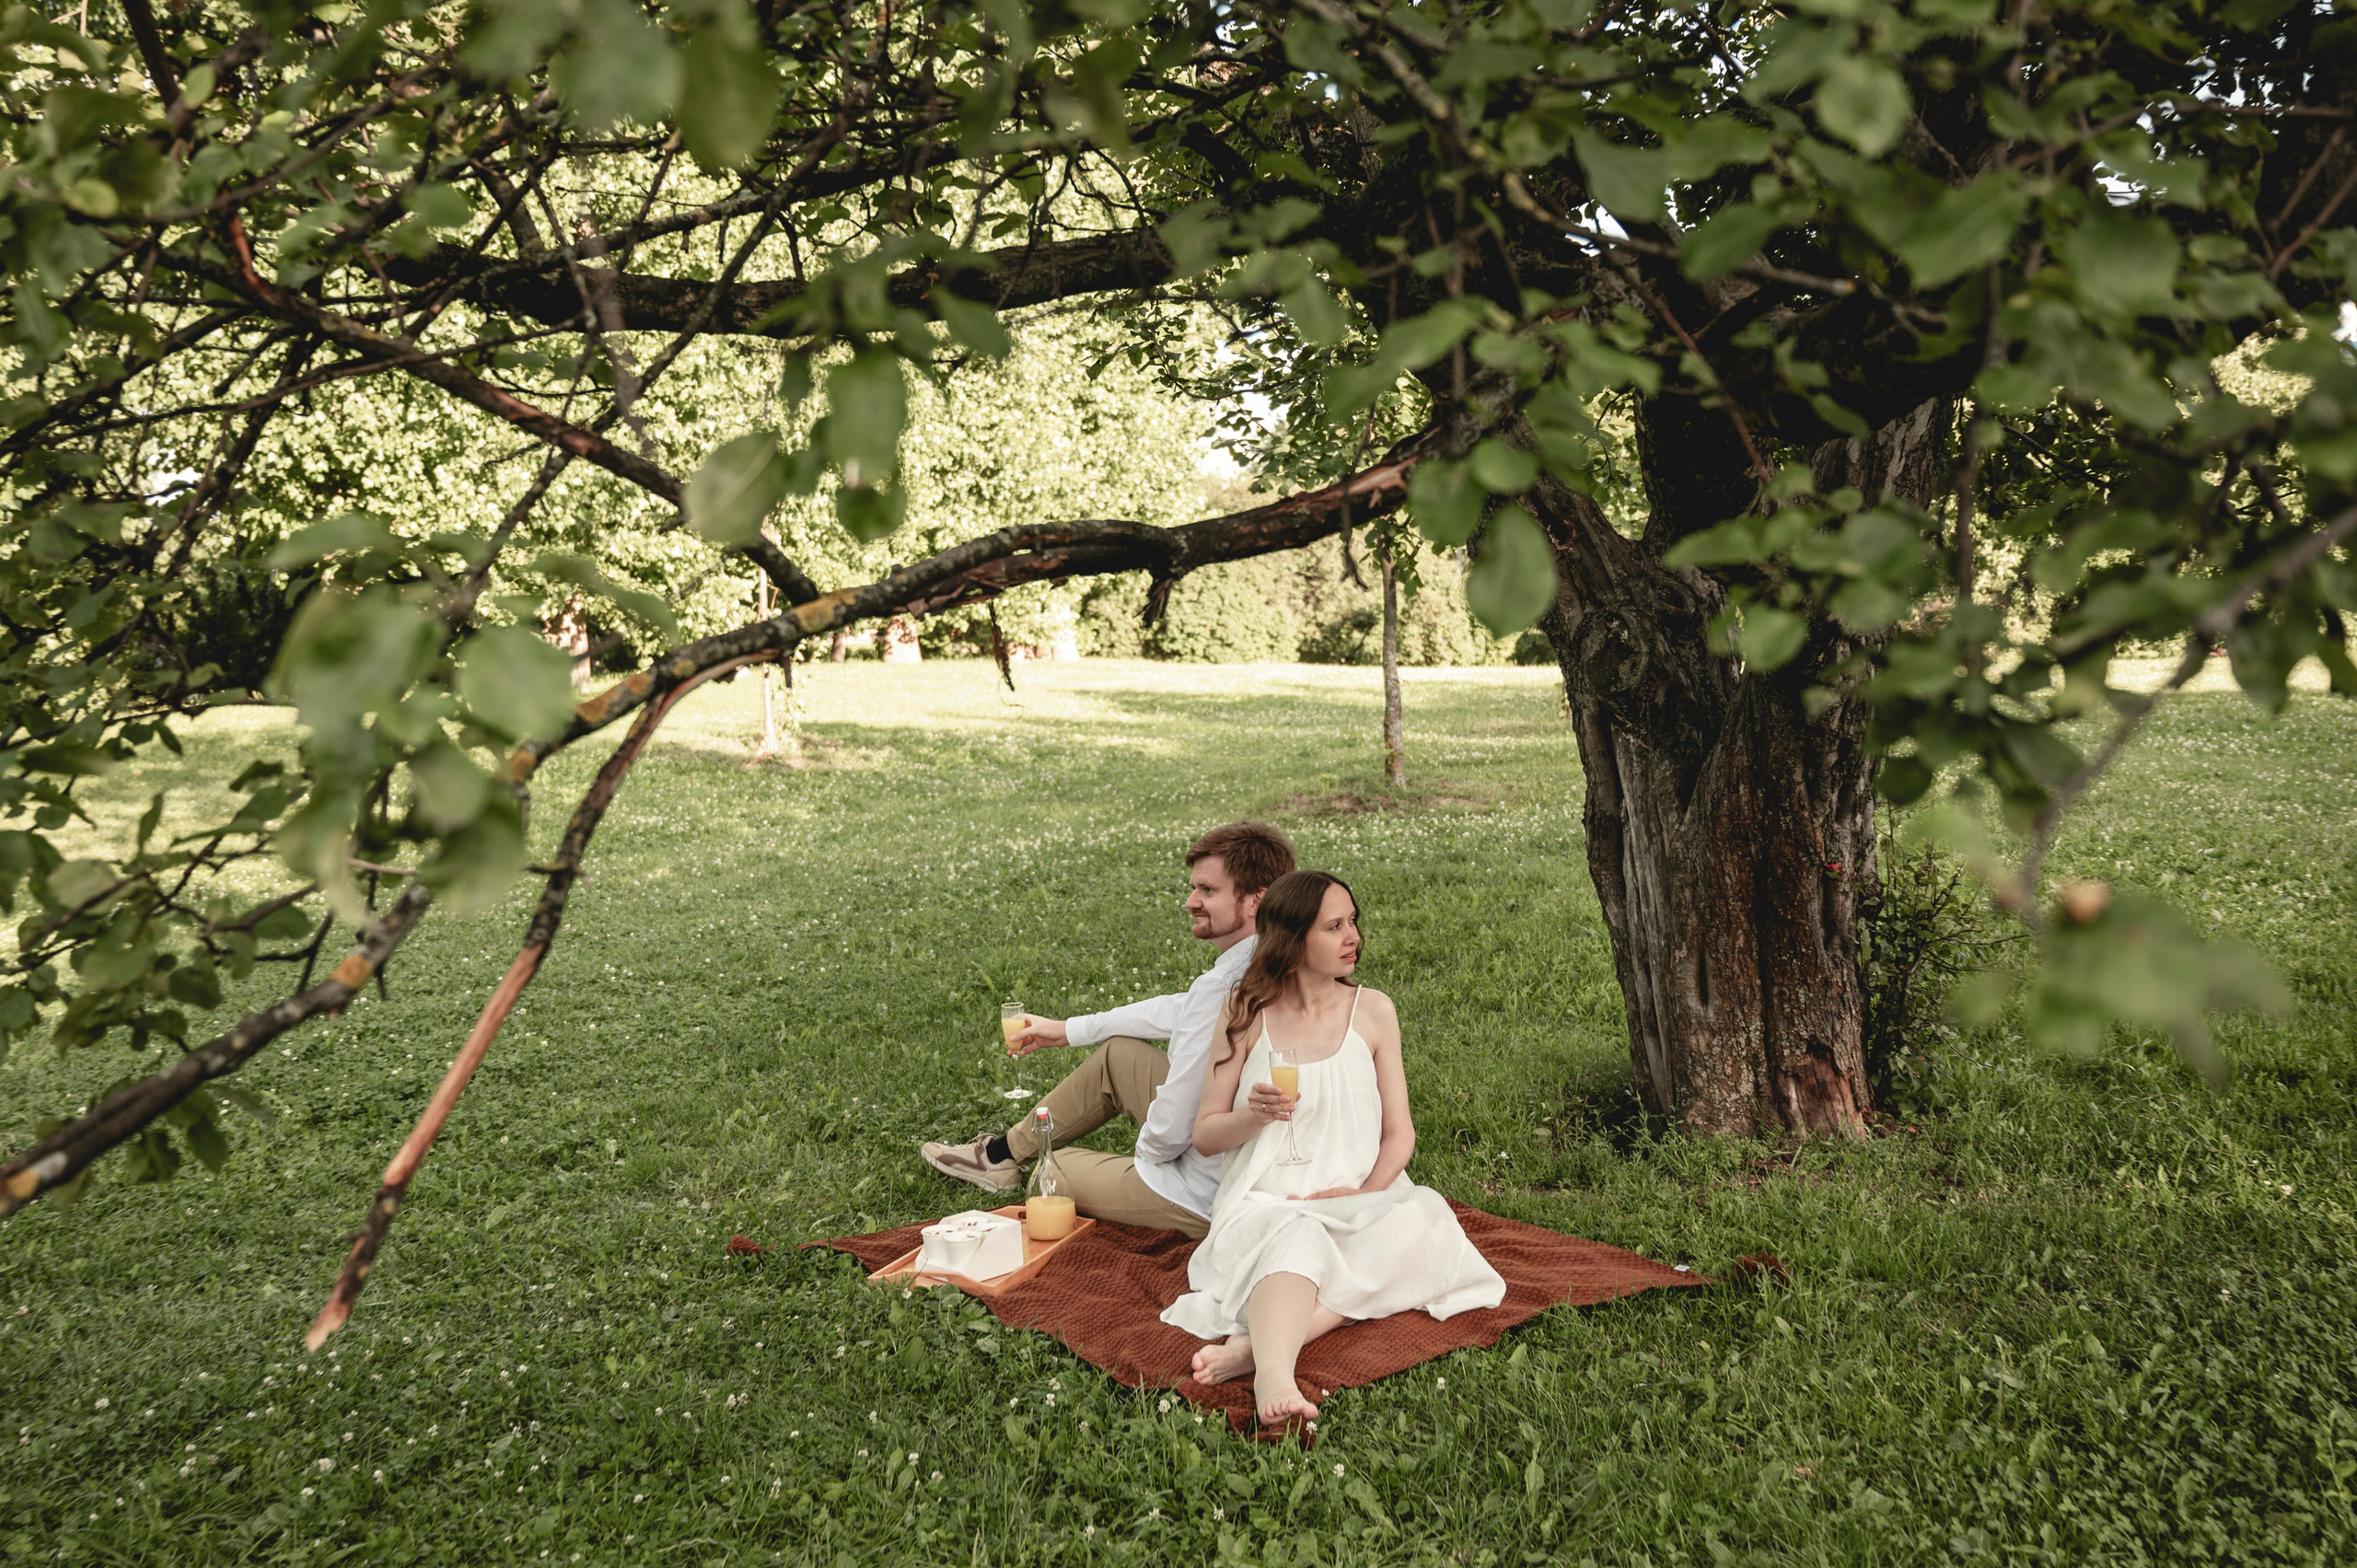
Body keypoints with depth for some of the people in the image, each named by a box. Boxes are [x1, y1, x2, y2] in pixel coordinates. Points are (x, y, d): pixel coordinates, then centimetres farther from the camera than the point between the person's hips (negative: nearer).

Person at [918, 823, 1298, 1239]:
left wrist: (1147, 1152, -3)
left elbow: (1170, 1129, -28)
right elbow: (1179, 1010, 14)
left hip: (1206, 1199, -8)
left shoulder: (1219, 987, -31)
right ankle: (1002, 1154, 35)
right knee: (1118, 1053, 22)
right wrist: (1068, 1030, 21)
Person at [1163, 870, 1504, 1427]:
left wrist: (1366, 1192, -12)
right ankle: (1276, 1376, -61)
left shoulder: (1372, 1010, 8)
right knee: (1294, 1240, -36)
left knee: (1421, 1226, -31)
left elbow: (1399, 1133, 7)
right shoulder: (1247, 1011, 3)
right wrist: (1253, 1115, -15)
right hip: (1268, 1203, -2)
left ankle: (1259, 1341, -41)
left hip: (1357, 1201, 2)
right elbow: (1204, 1135, 6)